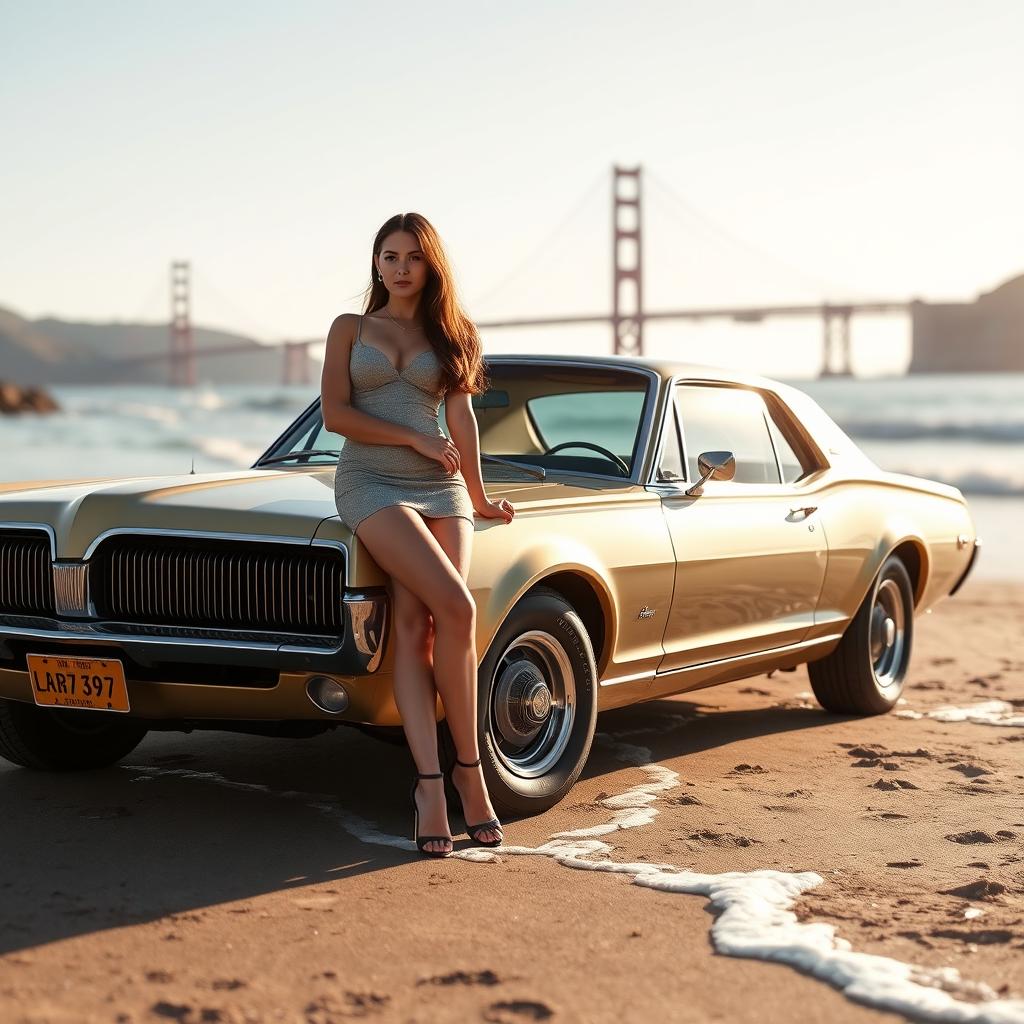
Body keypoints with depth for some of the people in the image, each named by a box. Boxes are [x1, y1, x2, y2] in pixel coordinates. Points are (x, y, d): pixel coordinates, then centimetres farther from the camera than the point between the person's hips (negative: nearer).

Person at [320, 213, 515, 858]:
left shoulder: (451, 334, 16)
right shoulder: (350, 329, 11)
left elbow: (462, 420, 9)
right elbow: (335, 414, 0)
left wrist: (479, 498, 3)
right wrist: (418, 441, -5)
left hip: (440, 489, 2)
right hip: (371, 484, -2)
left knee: (415, 624, -16)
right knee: (454, 609, -23)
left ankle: (431, 787, -16)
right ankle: (468, 766, -14)